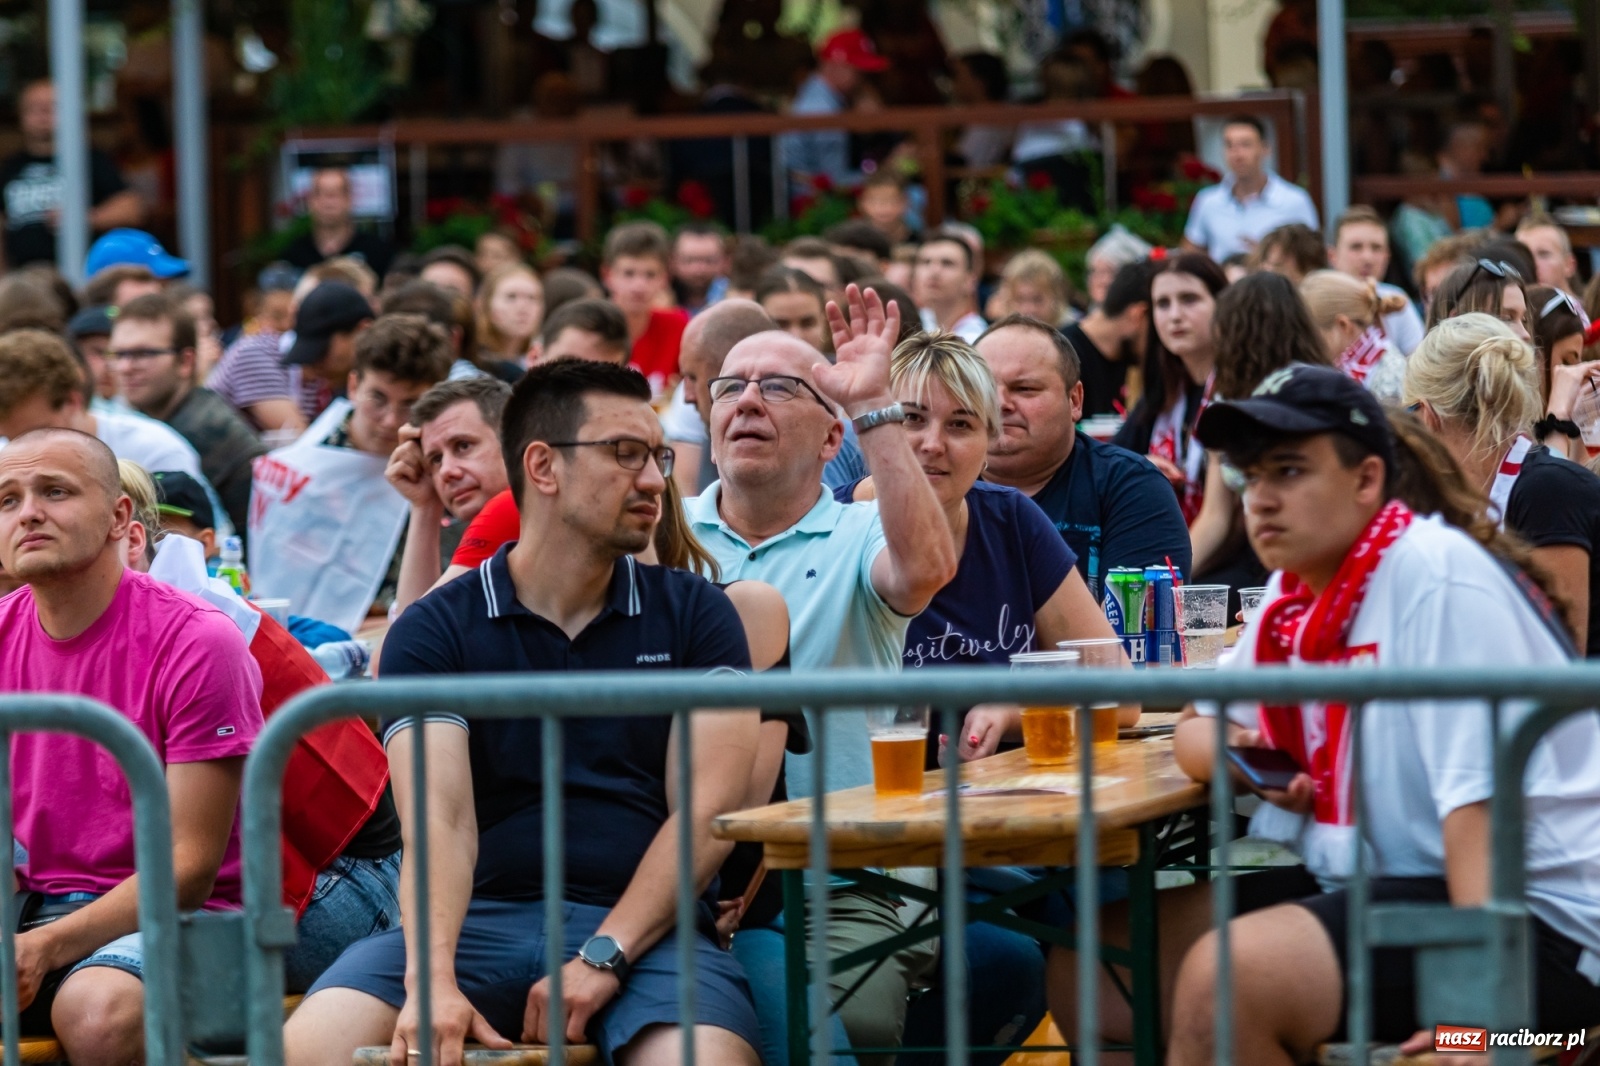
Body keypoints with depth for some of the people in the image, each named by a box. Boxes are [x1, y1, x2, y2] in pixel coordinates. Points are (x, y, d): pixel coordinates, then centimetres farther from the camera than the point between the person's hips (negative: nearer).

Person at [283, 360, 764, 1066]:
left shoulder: (694, 615, 12)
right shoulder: (432, 632, 8)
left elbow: (707, 808, 1)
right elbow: (439, 816, -6)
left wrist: (602, 956, -14)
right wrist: (433, 982, -24)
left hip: (642, 925, 0)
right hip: (481, 916, 1)